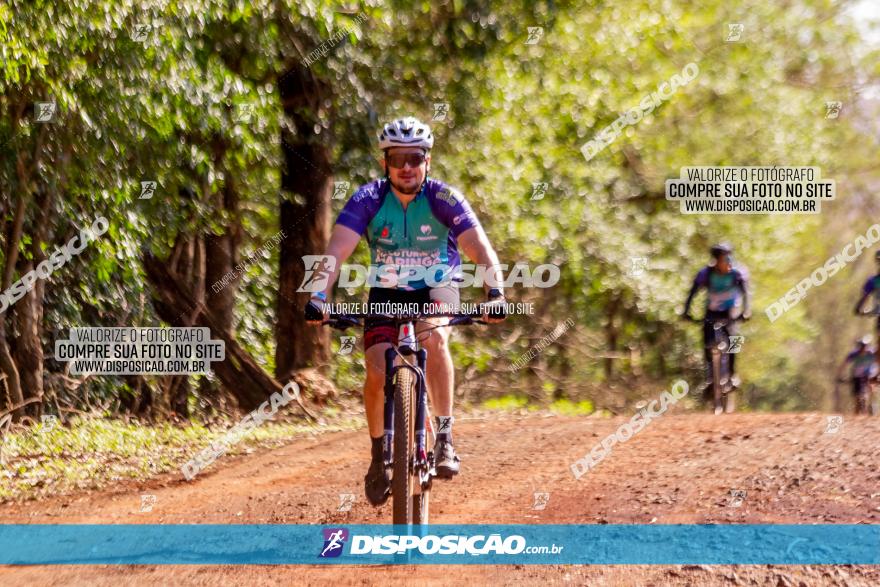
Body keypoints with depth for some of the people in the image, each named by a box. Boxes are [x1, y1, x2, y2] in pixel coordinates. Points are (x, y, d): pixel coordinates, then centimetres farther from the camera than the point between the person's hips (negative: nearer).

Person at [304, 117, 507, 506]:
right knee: (377, 372, -15)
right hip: (386, 292, 1)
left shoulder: (444, 199, -21)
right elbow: (337, 251, -29)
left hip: (436, 288, -1)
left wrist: (495, 292, -47)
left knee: (434, 337, -33)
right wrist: (319, 296, -46)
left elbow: (481, 250, -29)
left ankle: (445, 437, -26)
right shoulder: (368, 199, -20)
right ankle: (379, 456, 9)